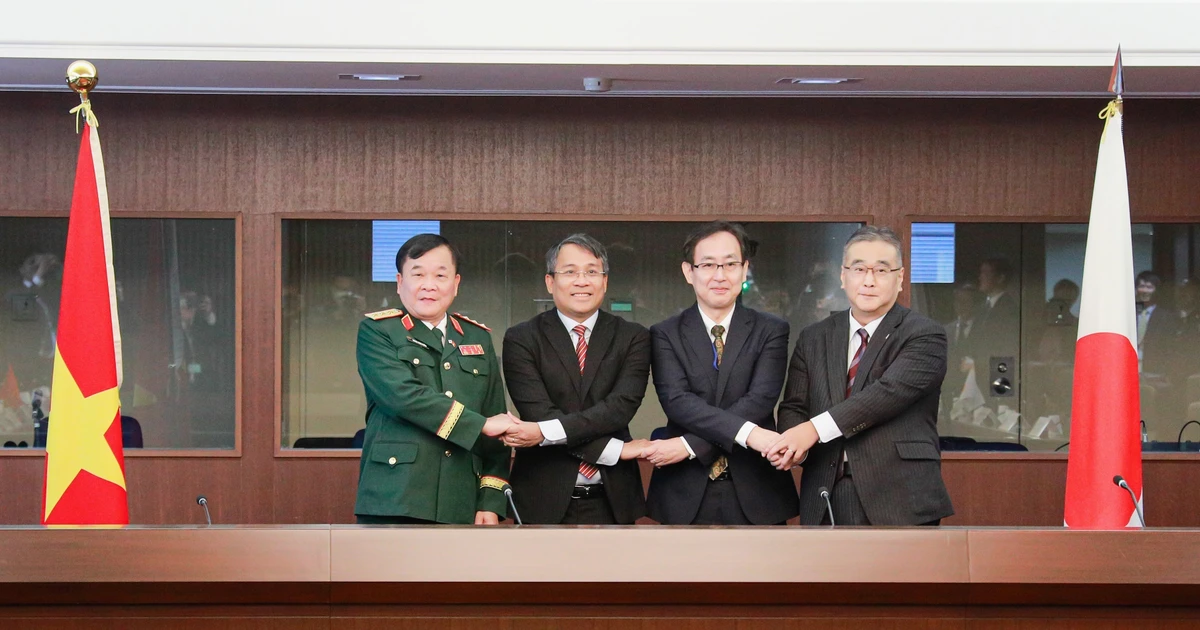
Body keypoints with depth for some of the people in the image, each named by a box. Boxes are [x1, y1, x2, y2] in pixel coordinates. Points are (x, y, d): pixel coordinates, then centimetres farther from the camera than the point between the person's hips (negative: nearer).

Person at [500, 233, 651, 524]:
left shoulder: (632, 337, 4)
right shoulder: (521, 339, 0)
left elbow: (621, 406, -11)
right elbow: (539, 413, -11)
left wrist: (545, 432, -23)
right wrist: (617, 450, -16)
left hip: (611, 500, 1)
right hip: (546, 500, -1)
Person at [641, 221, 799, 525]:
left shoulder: (770, 331, 5)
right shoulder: (665, 335, 5)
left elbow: (759, 401, -9)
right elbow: (676, 401, -11)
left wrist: (689, 445, -19)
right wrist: (747, 432, -25)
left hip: (755, 494, 0)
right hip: (686, 497, 0)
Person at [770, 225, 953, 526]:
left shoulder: (925, 336, -1)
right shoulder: (814, 339, 15)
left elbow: (890, 391, -16)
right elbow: (793, 407, 11)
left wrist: (815, 429, -22)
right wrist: (793, 444, -14)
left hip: (899, 502, -4)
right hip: (826, 502, 4)